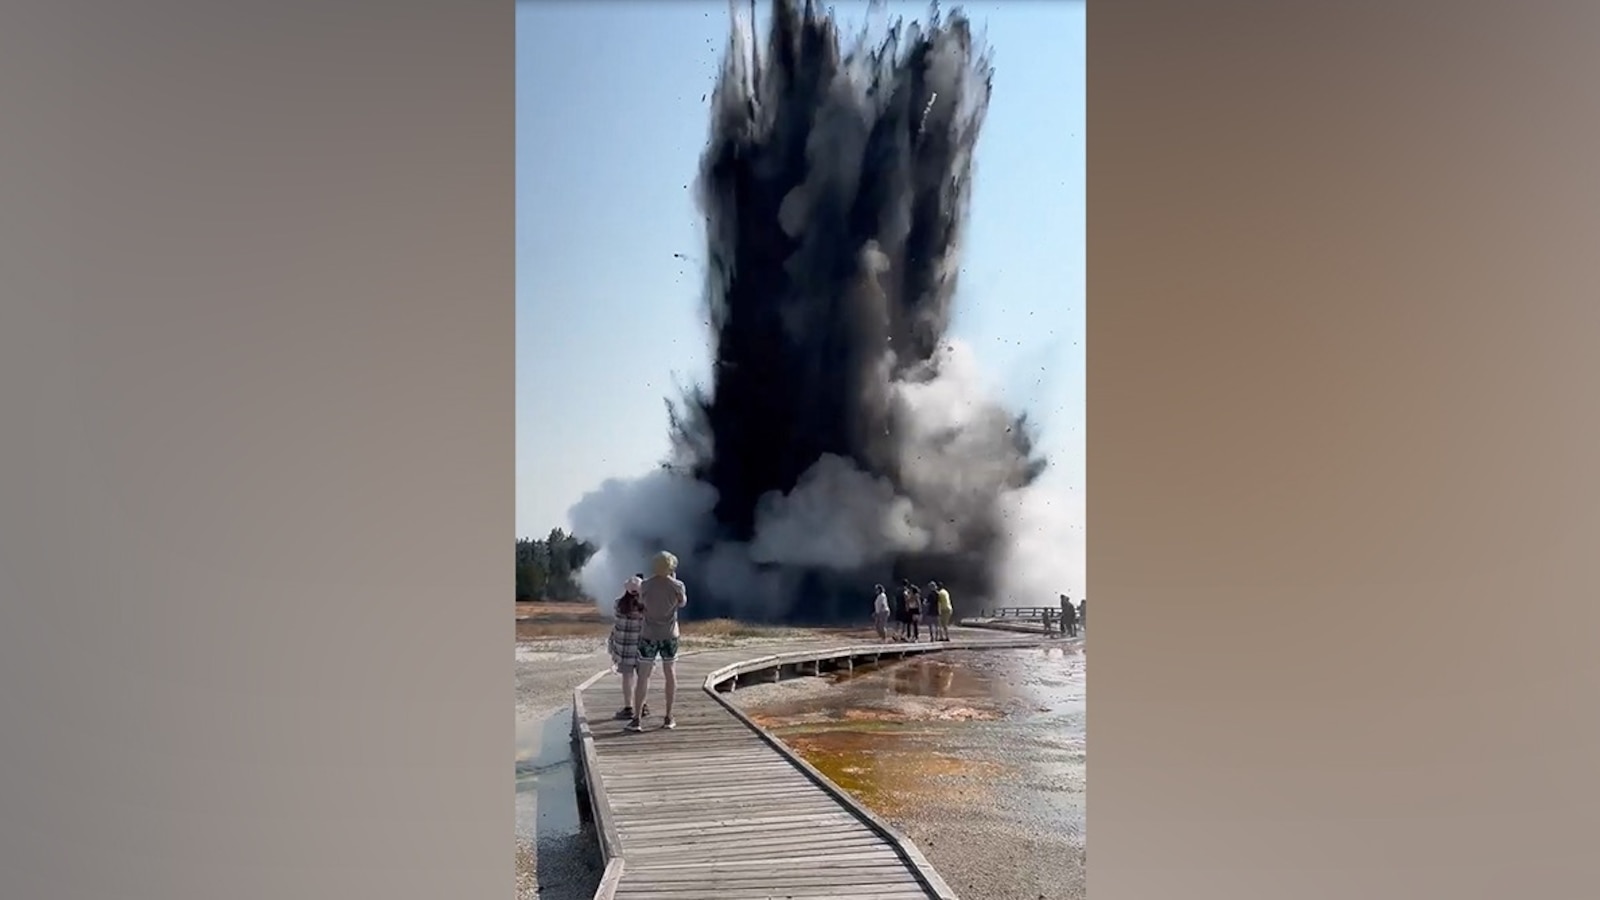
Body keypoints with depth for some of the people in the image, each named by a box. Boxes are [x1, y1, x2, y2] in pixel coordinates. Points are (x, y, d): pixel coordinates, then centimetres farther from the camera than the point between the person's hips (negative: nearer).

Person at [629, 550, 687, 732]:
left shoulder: (646, 585, -9)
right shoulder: (677, 586, -10)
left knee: (643, 676, 3)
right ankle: (668, 717, 15)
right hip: (669, 635, 1)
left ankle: (638, 719, 0)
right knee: (670, 674, 13)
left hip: (649, 635, 0)